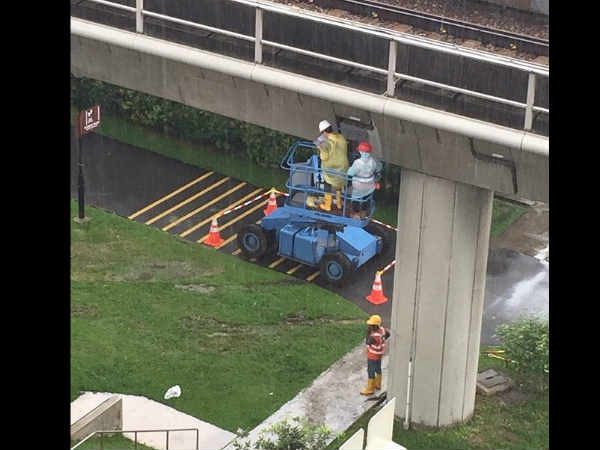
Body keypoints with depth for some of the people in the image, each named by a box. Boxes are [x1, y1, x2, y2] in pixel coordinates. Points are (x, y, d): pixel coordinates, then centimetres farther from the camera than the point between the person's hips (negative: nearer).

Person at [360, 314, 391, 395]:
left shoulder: (374, 336, -37)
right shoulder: (381, 329, -13)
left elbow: (367, 343, -21)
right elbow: (388, 334, 8)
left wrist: (368, 333, -22)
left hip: (373, 356, -9)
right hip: (379, 354, 9)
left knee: (371, 371, 6)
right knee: (378, 369, 24)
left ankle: (370, 389, 17)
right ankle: (377, 384, 42)